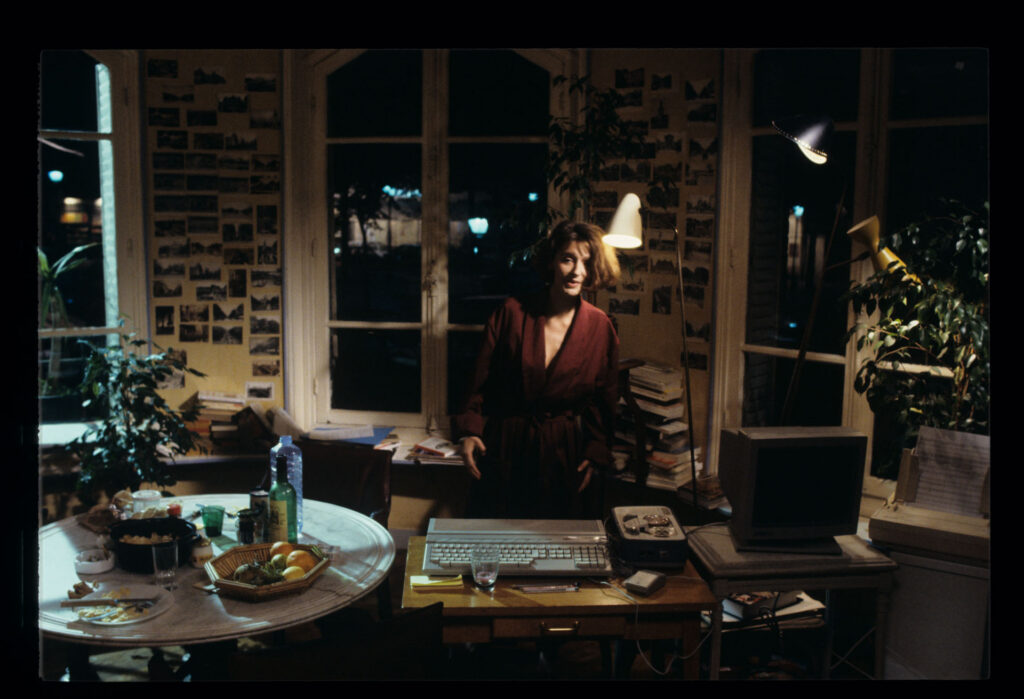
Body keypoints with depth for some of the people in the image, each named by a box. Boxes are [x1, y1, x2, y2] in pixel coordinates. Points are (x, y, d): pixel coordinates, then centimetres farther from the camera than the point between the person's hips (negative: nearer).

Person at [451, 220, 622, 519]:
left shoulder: (600, 326, -2)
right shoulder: (512, 312, -5)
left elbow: (605, 401, 6)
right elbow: (480, 380, -1)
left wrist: (596, 454, 0)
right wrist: (469, 431, -11)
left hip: (566, 454, 1)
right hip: (504, 450, 0)